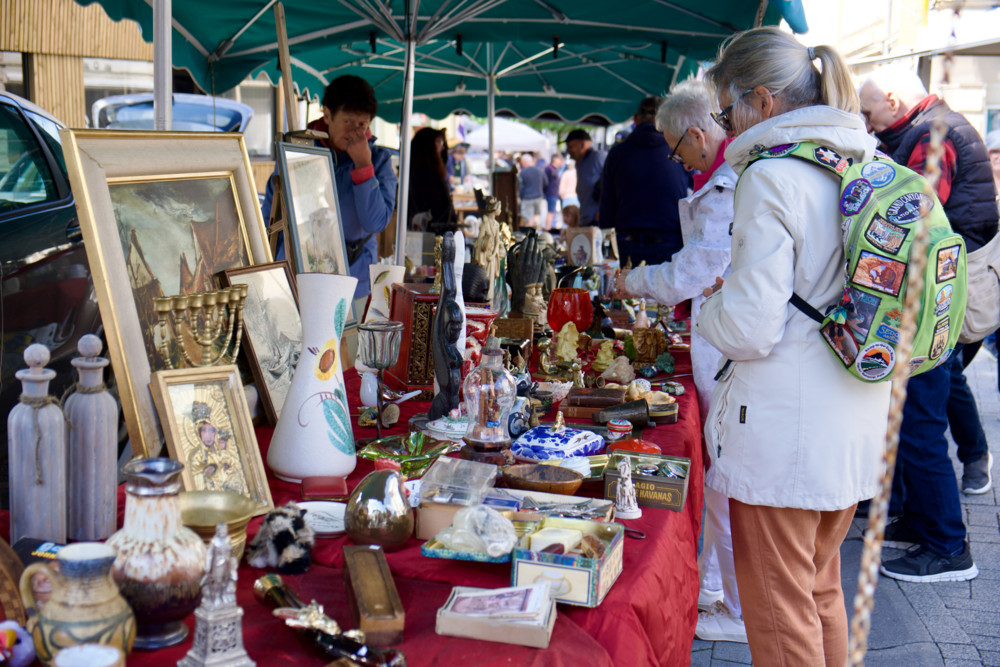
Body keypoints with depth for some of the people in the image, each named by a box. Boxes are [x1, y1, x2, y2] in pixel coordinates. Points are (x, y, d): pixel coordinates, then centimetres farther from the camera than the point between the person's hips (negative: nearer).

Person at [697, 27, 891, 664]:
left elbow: (750, 330, -18)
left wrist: (708, 310, 2)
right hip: (856, 421, 8)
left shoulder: (771, 177, -16)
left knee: (779, 612, 6)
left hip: (784, 430, -8)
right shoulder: (869, 167, 7)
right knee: (822, 590, 23)